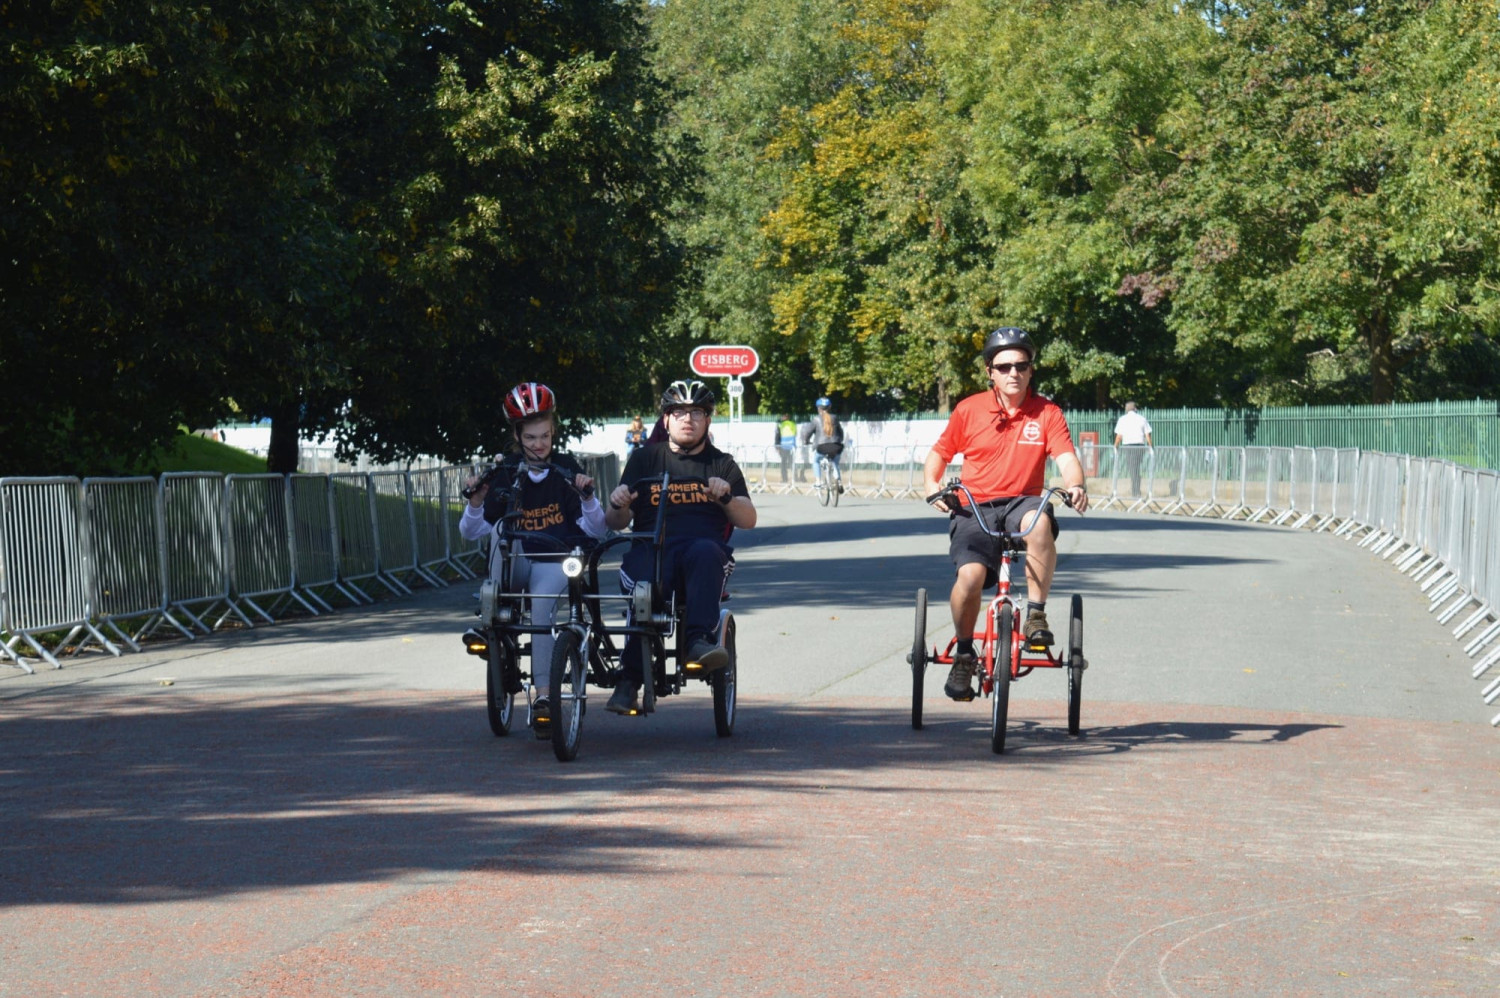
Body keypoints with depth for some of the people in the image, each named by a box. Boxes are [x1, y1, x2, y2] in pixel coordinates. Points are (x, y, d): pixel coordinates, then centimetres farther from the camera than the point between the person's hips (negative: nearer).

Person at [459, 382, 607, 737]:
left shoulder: (566, 469, 5)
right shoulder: (504, 472, 6)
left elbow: (595, 531, 2)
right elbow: (471, 532, 4)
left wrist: (588, 497, -16)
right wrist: (476, 499, -15)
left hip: (554, 564, -1)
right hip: (515, 564, 1)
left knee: (541, 605, -32)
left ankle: (544, 696, -31)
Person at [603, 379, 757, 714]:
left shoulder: (722, 464, 22)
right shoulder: (644, 459, 21)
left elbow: (748, 520, 13)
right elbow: (615, 523, 15)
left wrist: (726, 496, -7)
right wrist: (618, 505, -9)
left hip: (705, 545, 0)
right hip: (650, 548, 0)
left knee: (705, 552, -38)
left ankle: (700, 641, -50)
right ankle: (629, 681, -32)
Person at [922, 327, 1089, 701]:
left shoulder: (1046, 413, 3)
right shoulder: (969, 410, 3)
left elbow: (1066, 458, -9)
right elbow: (937, 456, 11)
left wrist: (1075, 485, -31)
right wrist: (933, 487, -10)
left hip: (1021, 502, 0)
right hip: (974, 507, 0)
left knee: (1040, 520, -37)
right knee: (971, 573, -27)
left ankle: (1036, 614, -23)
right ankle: (964, 653, -3)